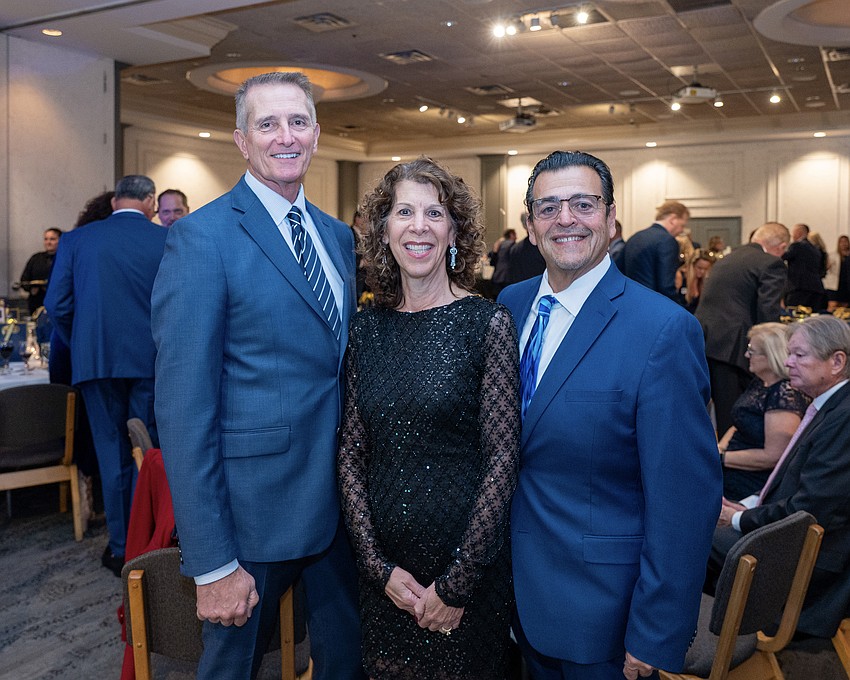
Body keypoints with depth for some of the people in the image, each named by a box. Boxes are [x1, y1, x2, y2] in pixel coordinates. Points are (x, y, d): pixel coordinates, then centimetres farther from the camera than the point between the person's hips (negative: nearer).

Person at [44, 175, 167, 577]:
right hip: (152, 362, -1)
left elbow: (57, 305, 1)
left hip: (97, 361, 2)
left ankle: (121, 549, 18)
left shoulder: (77, 240, 3)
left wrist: (81, 348, 14)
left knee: (112, 454, 11)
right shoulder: (168, 242, -3)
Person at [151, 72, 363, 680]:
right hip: (254, 512, -6)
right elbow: (184, 408, -17)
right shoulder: (202, 237, -14)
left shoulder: (338, 235, 8)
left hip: (339, 506, 6)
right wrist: (213, 564, -18)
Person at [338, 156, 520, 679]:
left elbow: (502, 460, -12)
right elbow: (352, 455, 2)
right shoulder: (367, 329, 0)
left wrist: (455, 584, -12)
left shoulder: (488, 323, -11)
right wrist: (380, 565, -6)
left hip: (467, 564, -3)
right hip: (384, 566, 3)